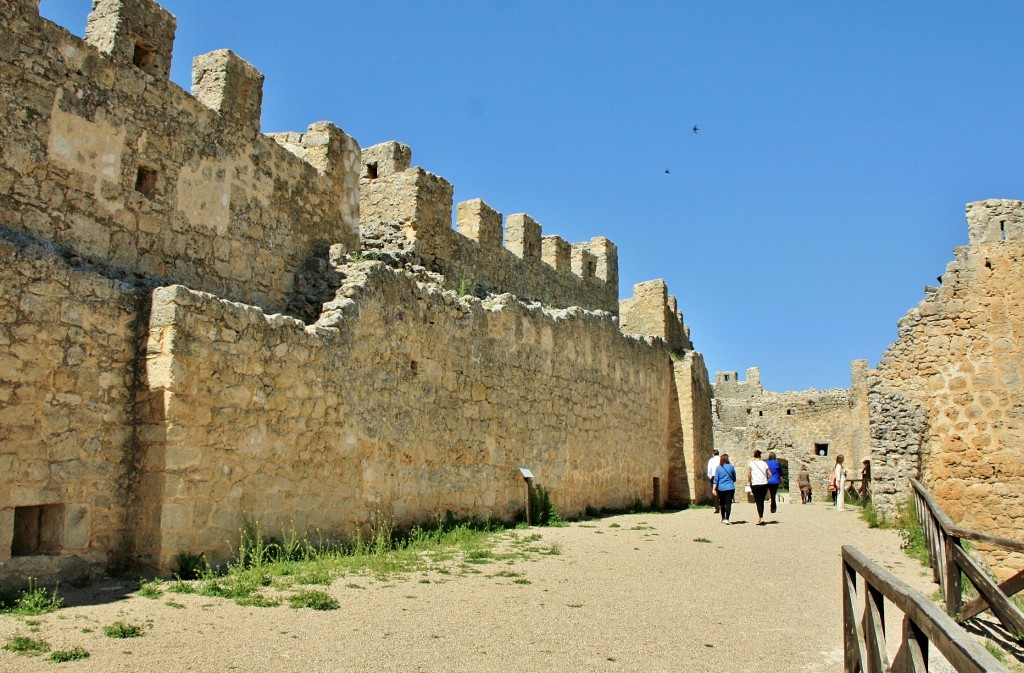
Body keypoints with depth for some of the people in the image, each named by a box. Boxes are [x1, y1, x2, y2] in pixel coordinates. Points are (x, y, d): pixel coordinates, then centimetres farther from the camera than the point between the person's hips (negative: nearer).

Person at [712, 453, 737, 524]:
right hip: (730, 488, -2)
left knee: (722, 504, 16)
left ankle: (723, 519, 25)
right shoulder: (731, 467, -2)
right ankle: (727, 519, -17)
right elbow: (734, 478, 9)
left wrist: (714, 489, -2)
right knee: (728, 503, -6)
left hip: (721, 489, 2)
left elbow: (715, 479, -3)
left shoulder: (718, 468, 0)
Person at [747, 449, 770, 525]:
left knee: (758, 502, -2)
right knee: (762, 501, 15)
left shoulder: (751, 463, 1)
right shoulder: (764, 463, 9)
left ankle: (761, 518, -16)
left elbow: (748, 475, -7)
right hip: (764, 484, 3)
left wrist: (750, 485, 3)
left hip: (755, 484, -3)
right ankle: (760, 518, 20)